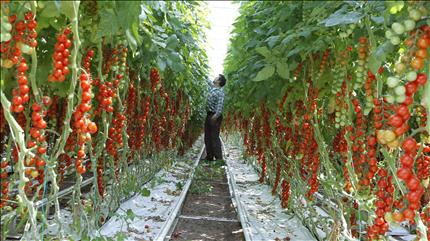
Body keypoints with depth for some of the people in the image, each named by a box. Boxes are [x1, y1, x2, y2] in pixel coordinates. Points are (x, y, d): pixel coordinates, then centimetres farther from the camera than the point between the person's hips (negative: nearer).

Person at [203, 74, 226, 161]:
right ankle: (209, 156, 21)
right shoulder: (212, 88, 12)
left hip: (215, 116, -9)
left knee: (214, 137, -9)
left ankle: (218, 157, -5)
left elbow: (220, 104, -24)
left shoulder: (220, 92, -13)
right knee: (207, 137, 12)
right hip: (209, 115, 9)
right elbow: (208, 82, 33)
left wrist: (217, 115, -35)